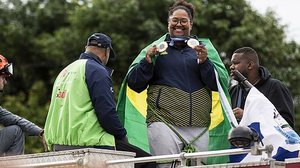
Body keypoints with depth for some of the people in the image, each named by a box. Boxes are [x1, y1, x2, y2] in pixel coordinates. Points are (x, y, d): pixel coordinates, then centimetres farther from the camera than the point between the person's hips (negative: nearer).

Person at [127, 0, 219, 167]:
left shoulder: (200, 49, 16)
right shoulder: (158, 48, 11)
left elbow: (217, 85, 7)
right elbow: (135, 84, 8)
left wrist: (204, 62, -9)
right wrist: (147, 62, -8)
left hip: (199, 127, 3)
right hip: (164, 122, -2)